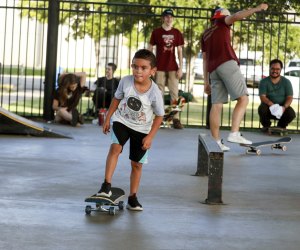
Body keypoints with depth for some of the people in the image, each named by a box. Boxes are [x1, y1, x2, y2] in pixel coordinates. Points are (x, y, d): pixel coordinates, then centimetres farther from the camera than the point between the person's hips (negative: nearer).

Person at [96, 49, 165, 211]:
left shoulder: (155, 93, -22)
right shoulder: (125, 82, -16)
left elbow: (159, 116, -10)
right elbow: (117, 99, 2)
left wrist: (150, 137, -12)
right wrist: (107, 118, 4)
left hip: (142, 129, 0)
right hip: (122, 121, 0)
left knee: (137, 164, 8)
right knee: (115, 147, -26)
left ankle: (132, 197, 20)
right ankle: (107, 185, -23)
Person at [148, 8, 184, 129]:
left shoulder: (177, 33, 6)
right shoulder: (156, 32, 0)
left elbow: (179, 51, 8)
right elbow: (150, 50, 3)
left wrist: (180, 68, 1)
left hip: (173, 68, 2)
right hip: (159, 68, -2)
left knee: (174, 94, -1)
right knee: (159, 94, 0)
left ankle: (176, 119, 0)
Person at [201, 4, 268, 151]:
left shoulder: (205, 35, 30)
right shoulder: (222, 22, 15)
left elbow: (205, 59, 25)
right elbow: (236, 16, -7)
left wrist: (206, 82, 23)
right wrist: (257, 9, -8)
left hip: (213, 70, 7)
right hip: (227, 64, -7)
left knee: (216, 105, 3)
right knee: (243, 99, -9)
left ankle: (216, 142, -2)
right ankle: (234, 133, -24)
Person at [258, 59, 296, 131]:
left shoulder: (286, 82, 1)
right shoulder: (264, 82, -2)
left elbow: (290, 98, -6)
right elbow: (262, 97, -14)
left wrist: (284, 107, -29)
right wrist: (272, 105, -34)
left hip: (282, 107, 1)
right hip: (269, 107, -1)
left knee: (291, 114, -29)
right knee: (262, 109, -35)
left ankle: (281, 126, 7)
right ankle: (266, 126, -1)